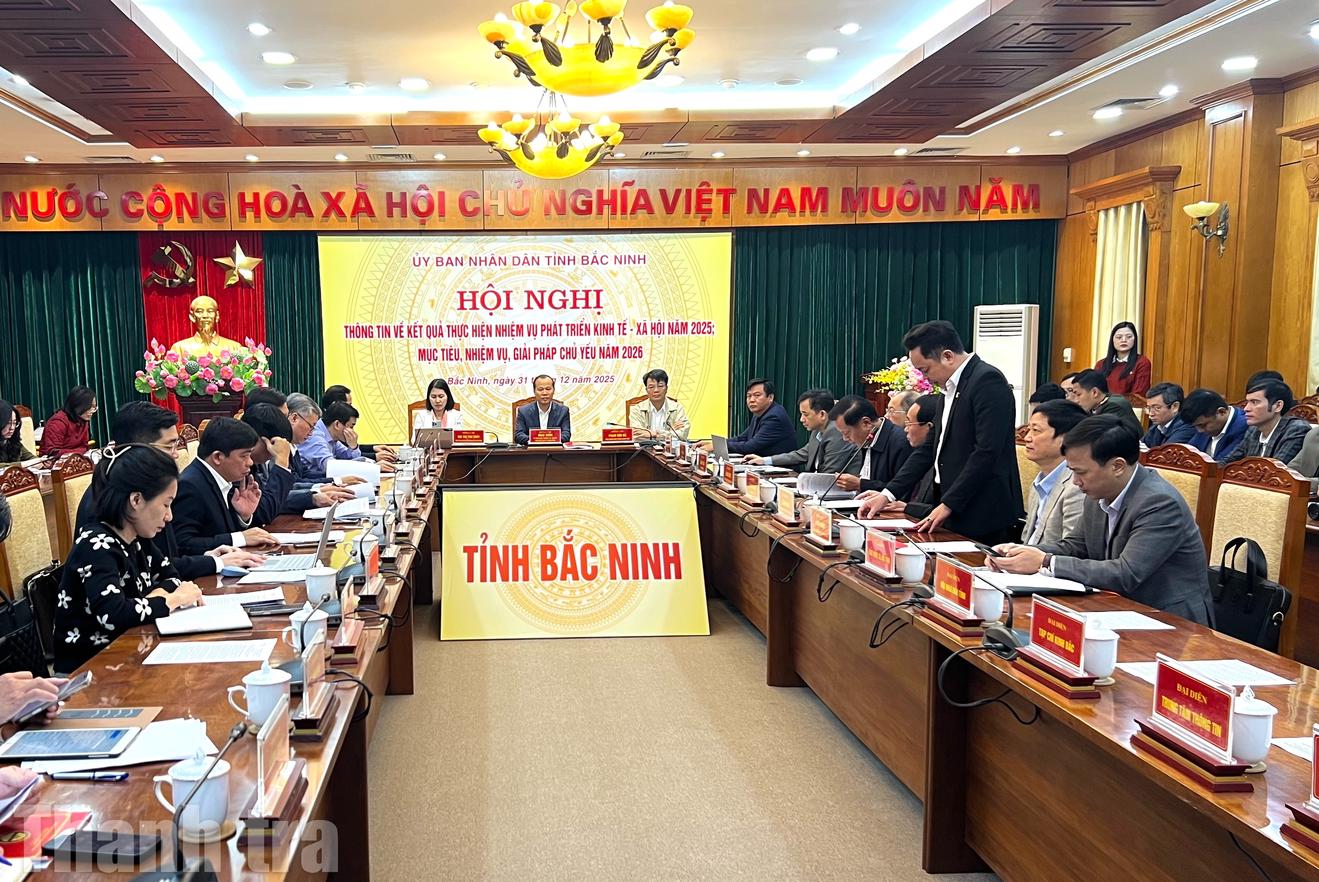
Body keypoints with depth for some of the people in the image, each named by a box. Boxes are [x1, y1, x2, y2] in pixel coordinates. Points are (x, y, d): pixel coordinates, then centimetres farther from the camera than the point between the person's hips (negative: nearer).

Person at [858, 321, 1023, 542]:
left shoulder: (988, 380, -13)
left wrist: (948, 505, -17)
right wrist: (888, 494, 10)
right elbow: (930, 449, 18)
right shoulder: (950, 388, 16)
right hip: (955, 516, 8)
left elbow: (987, 452, -19)